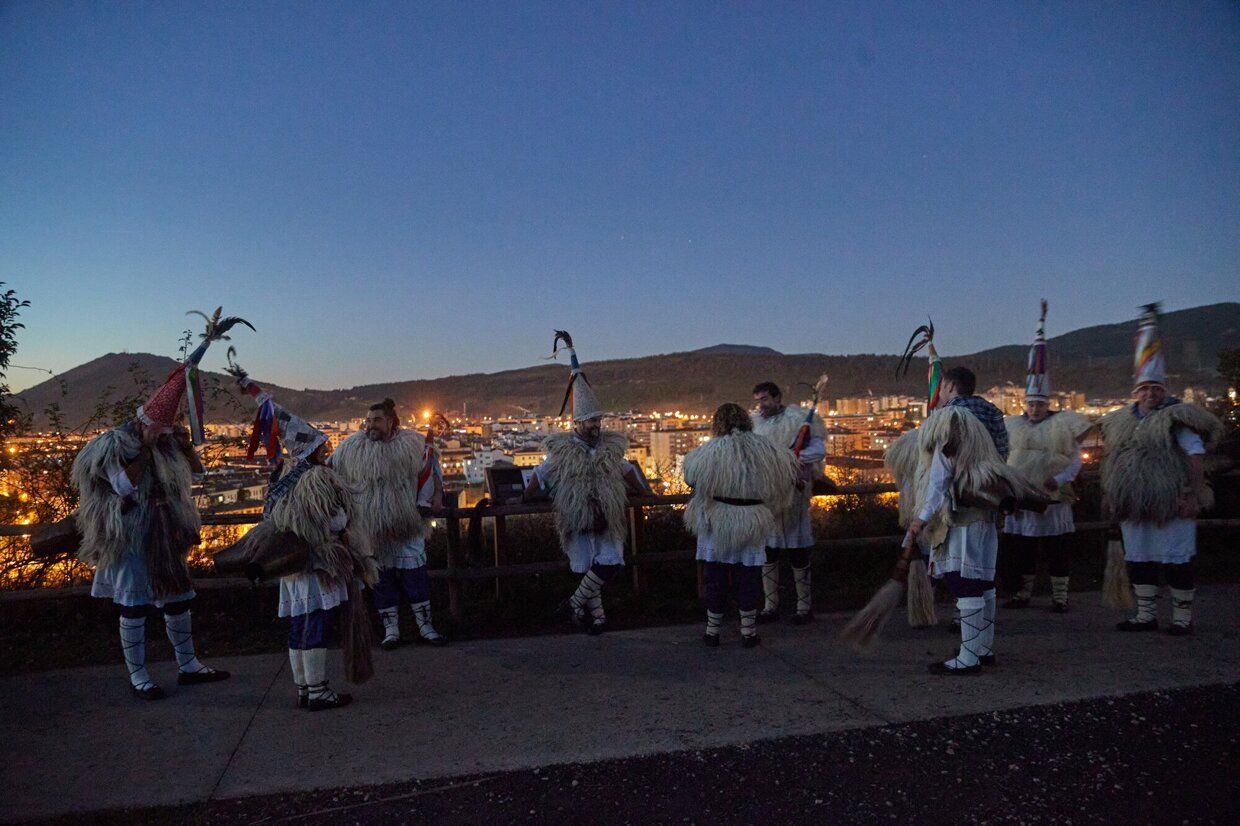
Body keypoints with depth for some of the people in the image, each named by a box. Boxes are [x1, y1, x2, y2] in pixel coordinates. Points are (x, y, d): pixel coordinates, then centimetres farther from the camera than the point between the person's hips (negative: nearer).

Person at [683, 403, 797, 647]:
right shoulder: (763, 448, -2)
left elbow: (690, 474, -6)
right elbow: (789, 466, 11)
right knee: (749, 577, 12)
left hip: (717, 521, -1)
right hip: (752, 523, 2)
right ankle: (748, 632, 18)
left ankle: (712, 631, 20)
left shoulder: (712, 450, -12)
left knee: (716, 577, 10)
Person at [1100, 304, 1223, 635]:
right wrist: (1109, 495, 16)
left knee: (1176, 560, 0)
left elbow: (1196, 455, -12)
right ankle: (1145, 616, 23)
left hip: (1171, 504, -6)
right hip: (1134, 505, 6)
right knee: (1138, 560, 12)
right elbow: (1113, 463, 17)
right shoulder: (1122, 420, 10)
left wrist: (1194, 495, -19)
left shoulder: (1176, 417, -7)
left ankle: (1182, 619, 12)